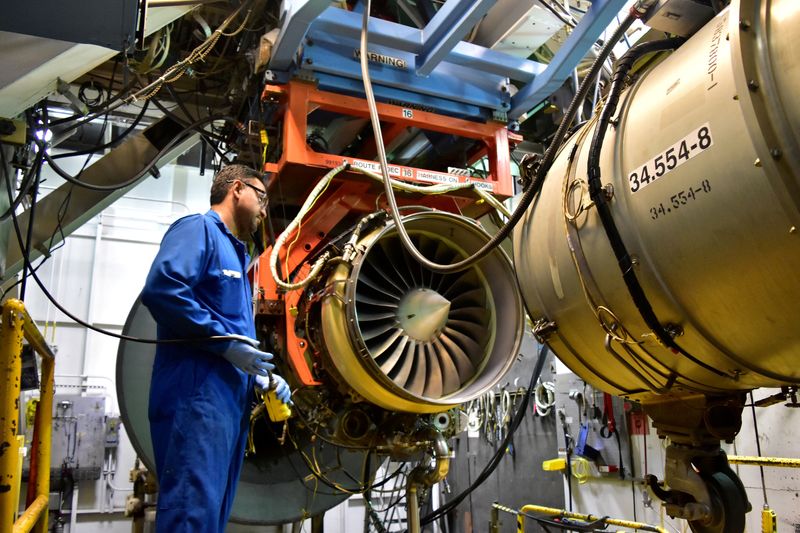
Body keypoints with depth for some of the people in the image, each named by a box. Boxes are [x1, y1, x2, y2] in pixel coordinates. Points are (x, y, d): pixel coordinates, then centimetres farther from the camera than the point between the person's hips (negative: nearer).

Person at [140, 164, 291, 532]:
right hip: (198, 391, -10)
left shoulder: (235, 253, 27)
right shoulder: (199, 229, -1)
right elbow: (161, 289, -20)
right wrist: (225, 341, -18)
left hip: (231, 398, 10)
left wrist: (262, 376, 15)